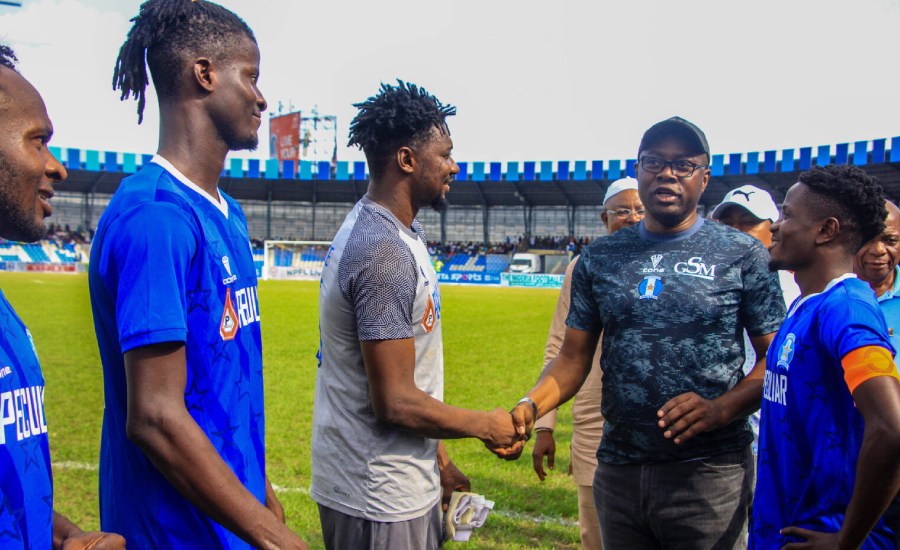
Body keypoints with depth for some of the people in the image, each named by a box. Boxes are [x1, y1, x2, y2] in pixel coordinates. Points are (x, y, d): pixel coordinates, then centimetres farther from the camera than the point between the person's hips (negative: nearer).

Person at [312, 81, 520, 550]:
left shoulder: (371, 229, 8)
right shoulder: (386, 252, -24)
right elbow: (395, 402, -24)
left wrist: (435, 458, 16)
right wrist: (486, 426, -9)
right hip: (380, 499, -9)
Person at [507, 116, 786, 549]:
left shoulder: (742, 255, -2)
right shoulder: (600, 258, 6)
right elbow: (574, 357, 6)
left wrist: (721, 409, -19)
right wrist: (530, 406, -11)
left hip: (709, 475, -3)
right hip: (618, 470, 3)